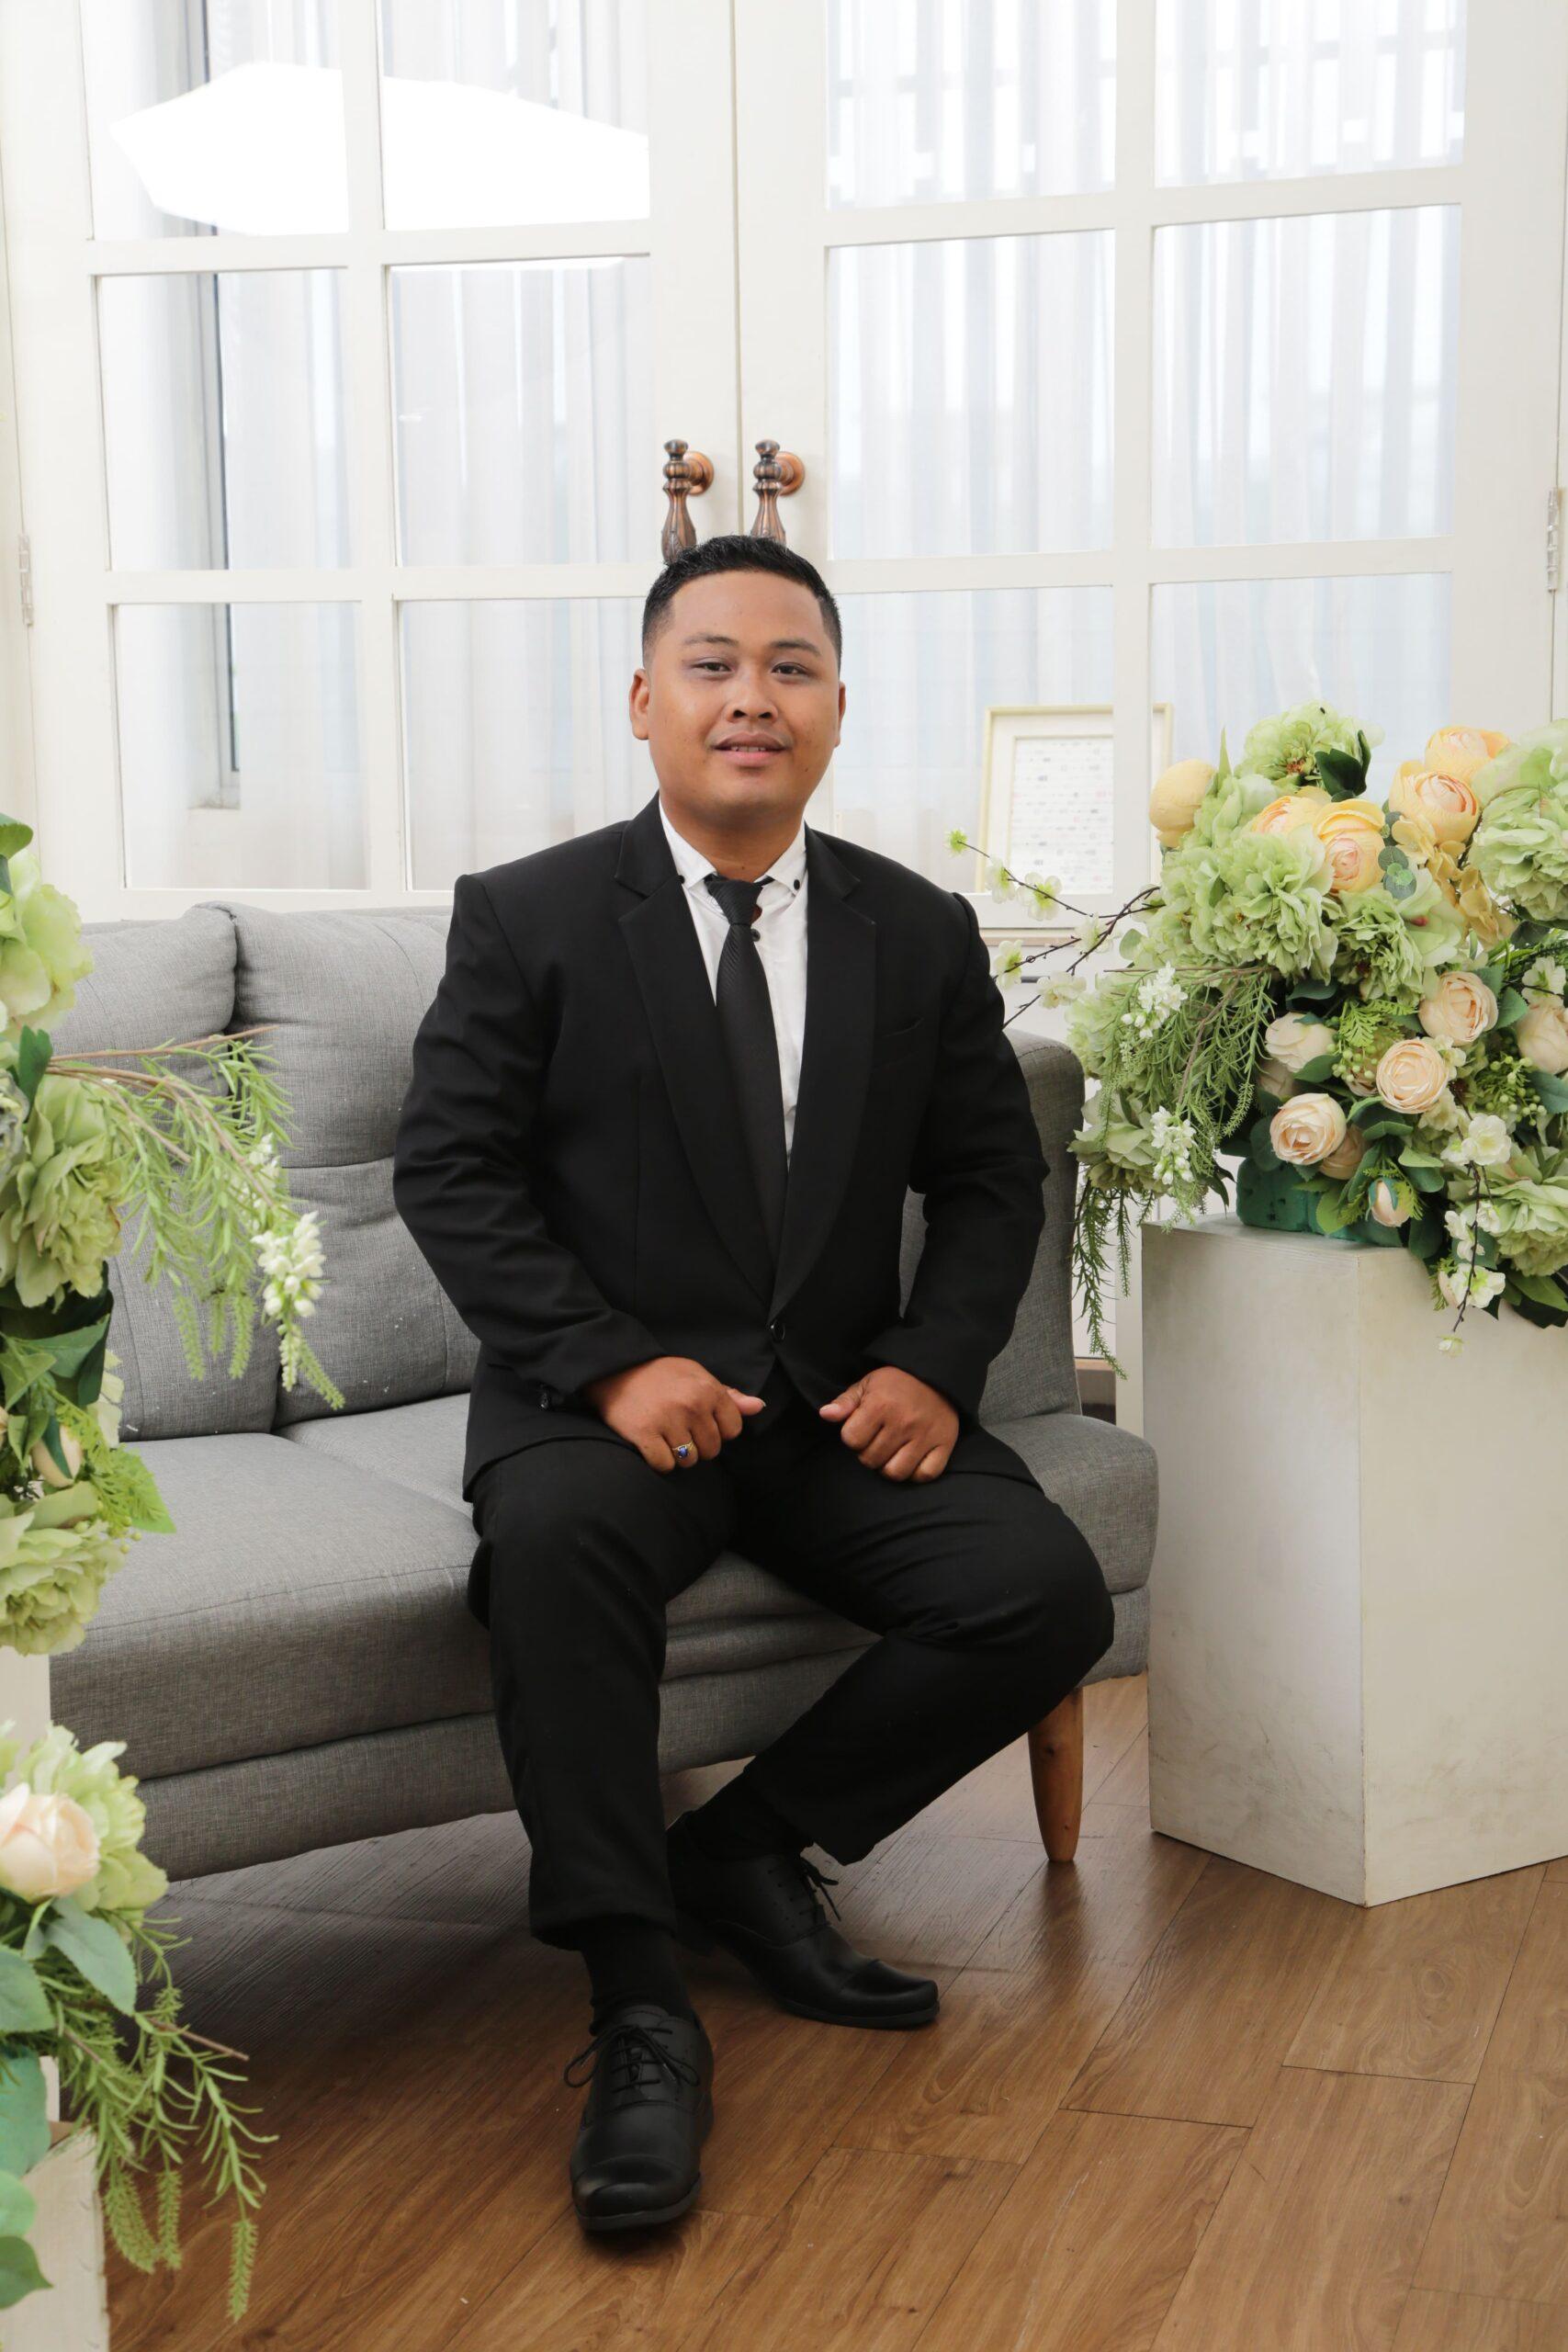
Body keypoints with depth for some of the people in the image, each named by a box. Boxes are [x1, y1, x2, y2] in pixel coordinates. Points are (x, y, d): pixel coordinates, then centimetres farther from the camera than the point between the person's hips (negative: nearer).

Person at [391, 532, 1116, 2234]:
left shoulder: (923, 932, 9)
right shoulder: (526, 917, 0)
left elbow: (991, 1175, 12)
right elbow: (450, 1168, -5)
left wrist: (934, 1360, -7)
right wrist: (614, 1365, -18)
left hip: (846, 1404, 4)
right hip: (607, 1402, -3)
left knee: (1048, 1594, -19)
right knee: (555, 1539, -36)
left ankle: (748, 1846, 2)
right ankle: (638, 2009, -25)